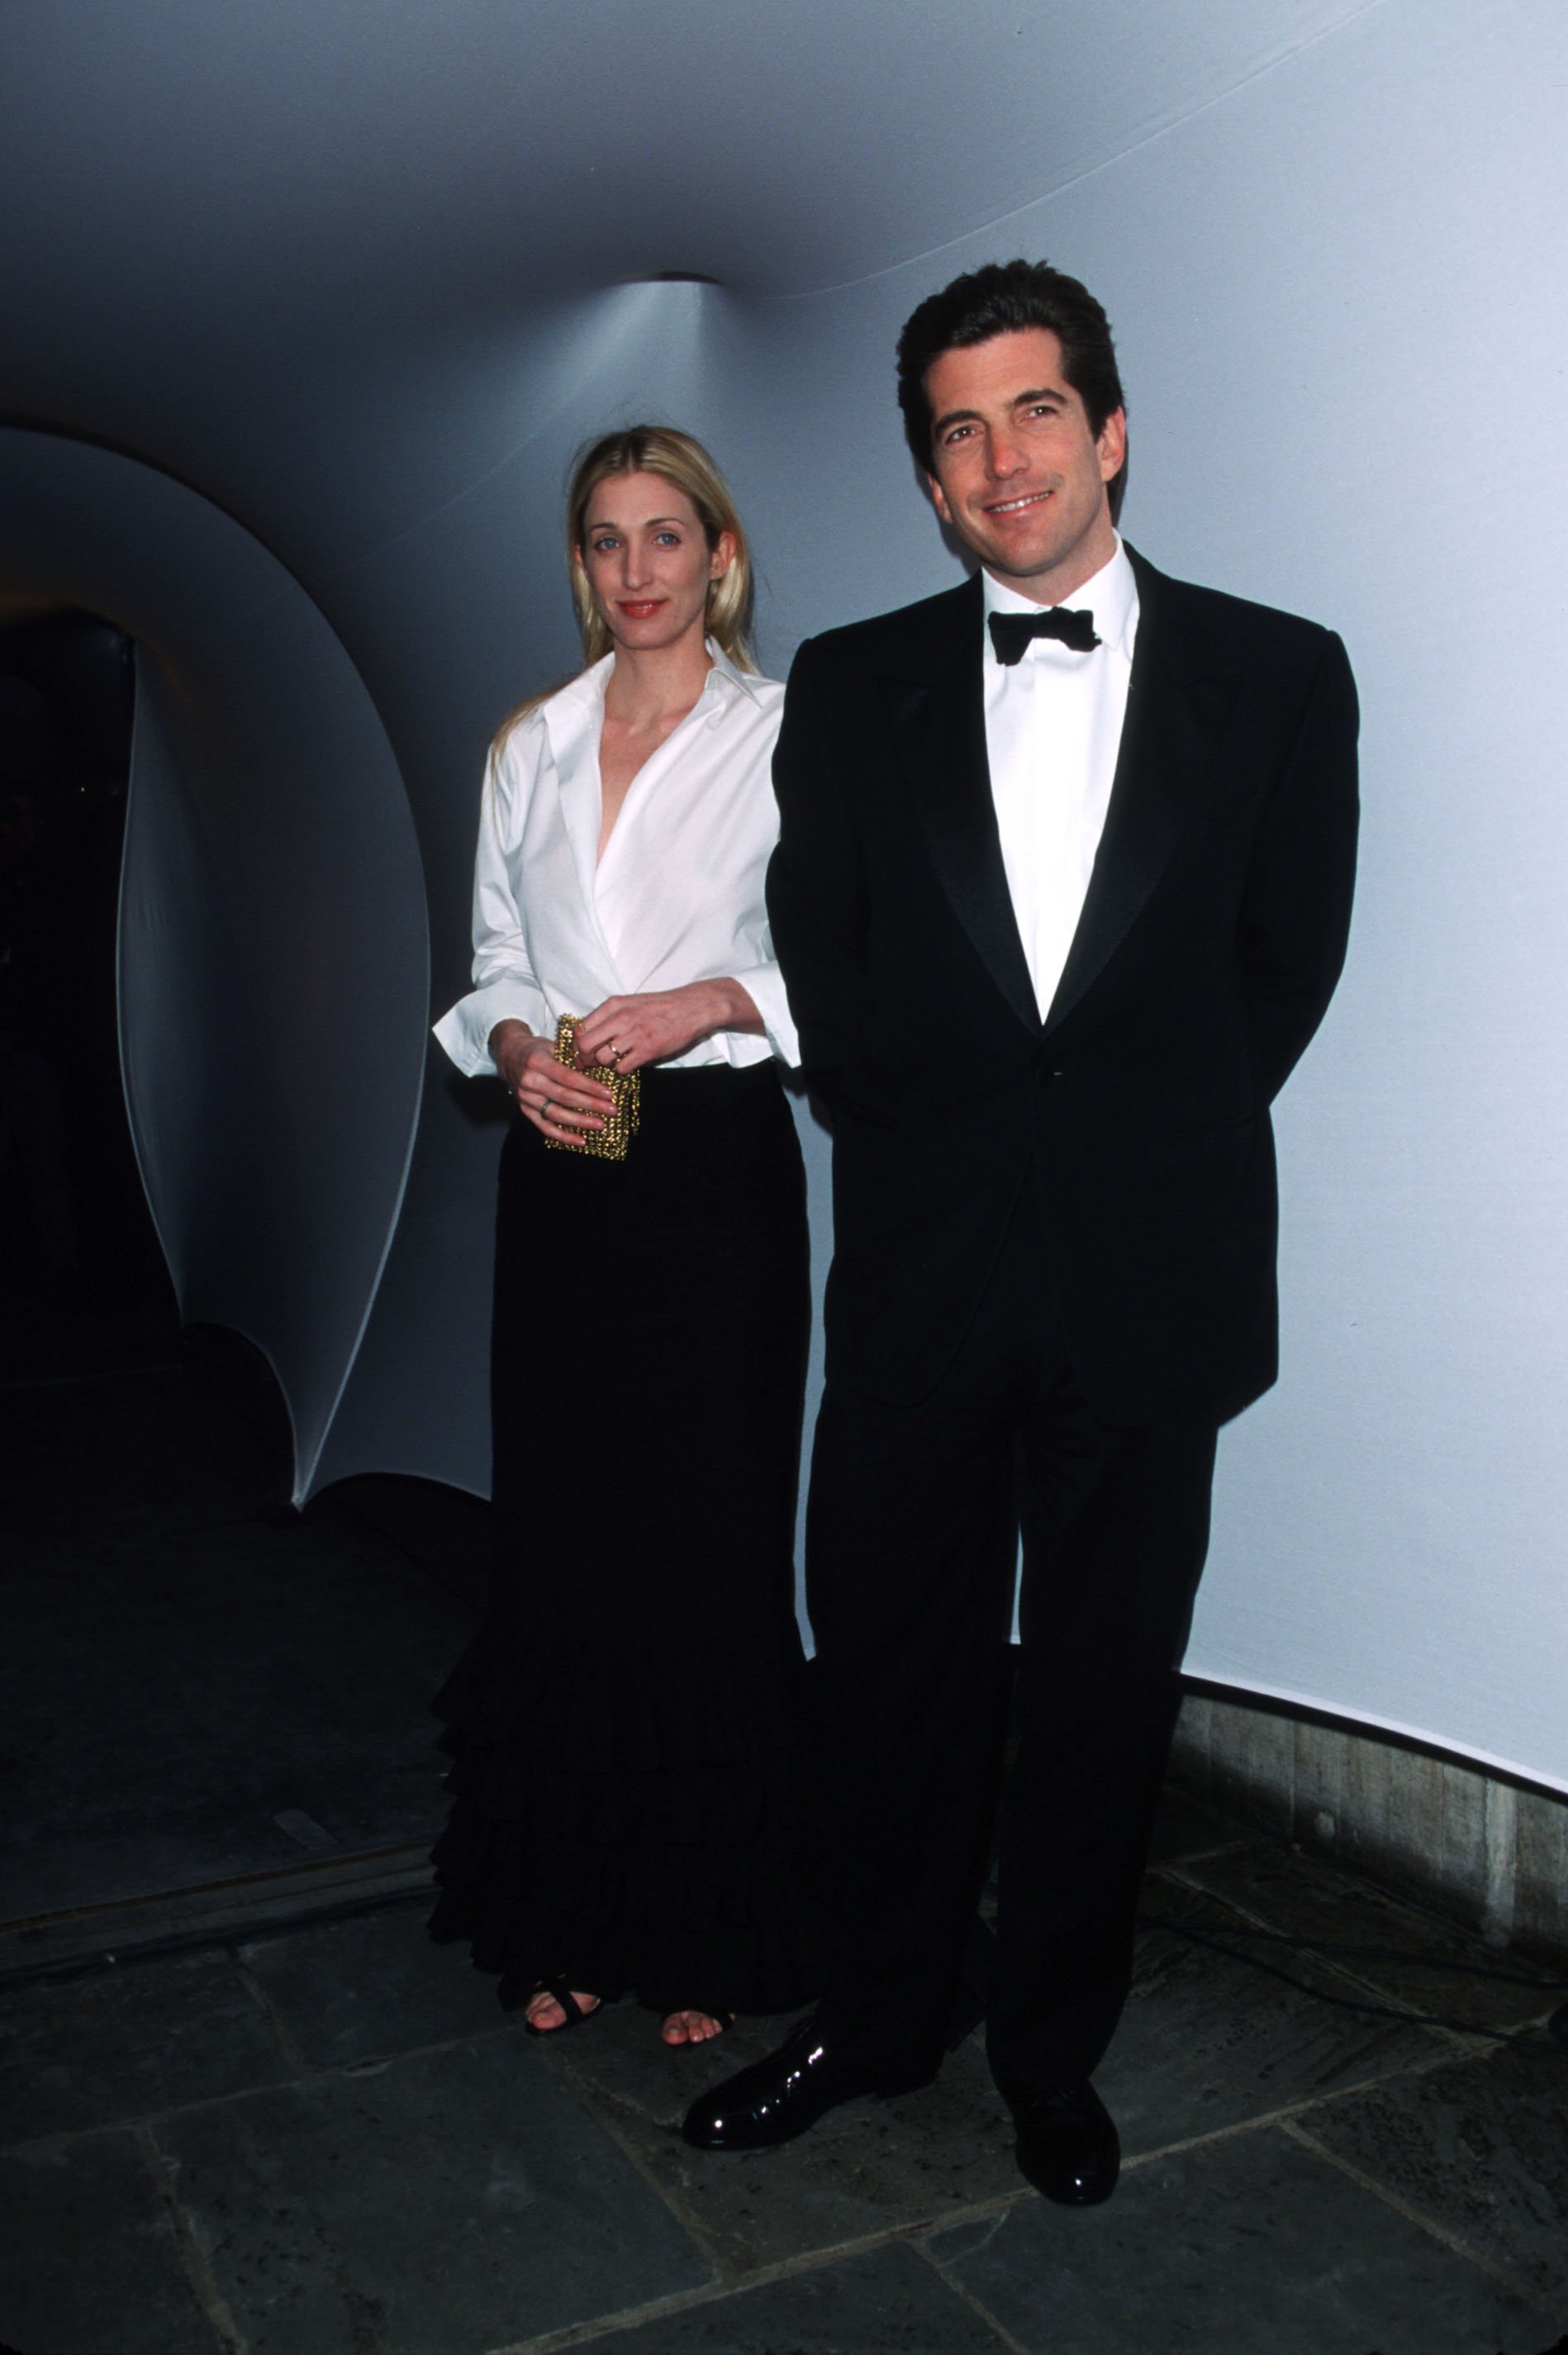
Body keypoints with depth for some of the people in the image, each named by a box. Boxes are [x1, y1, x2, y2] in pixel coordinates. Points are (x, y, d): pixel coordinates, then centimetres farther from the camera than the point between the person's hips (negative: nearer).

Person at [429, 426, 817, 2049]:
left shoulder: (785, 733, 1)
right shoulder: (531, 746, 14)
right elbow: (495, 963, 16)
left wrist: (708, 1001, -16)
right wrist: (520, 1050, -5)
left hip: (715, 1162, -4)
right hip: (561, 1170, 4)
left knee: (709, 1542, 1)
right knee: (557, 1534, 7)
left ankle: (714, 1934, 18)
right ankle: (566, 1920, 22)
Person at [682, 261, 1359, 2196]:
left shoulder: (1277, 675, 4)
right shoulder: (850, 688, 8)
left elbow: (1284, 967, 4)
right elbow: (820, 967, 8)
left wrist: (1145, 1147, 1)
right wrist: (923, 1146, 2)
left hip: (1152, 1276, -1)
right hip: (919, 1270, 1)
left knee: (1103, 1681, 11)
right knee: (893, 1666, 11)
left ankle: (1052, 2051, 32)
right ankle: (880, 2014, 33)